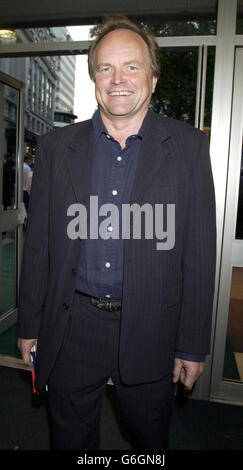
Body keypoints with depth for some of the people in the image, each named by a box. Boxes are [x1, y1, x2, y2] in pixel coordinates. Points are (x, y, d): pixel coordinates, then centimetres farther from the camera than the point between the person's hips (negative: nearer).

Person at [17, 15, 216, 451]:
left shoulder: (188, 146, -4)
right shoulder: (56, 146, 0)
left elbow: (199, 251, -5)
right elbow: (37, 244, 2)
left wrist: (193, 346, -4)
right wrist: (29, 326, 5)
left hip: (149, 331, 0)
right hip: (70, 329, 2)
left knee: (151, 437, 23)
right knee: (71, 437, 23)